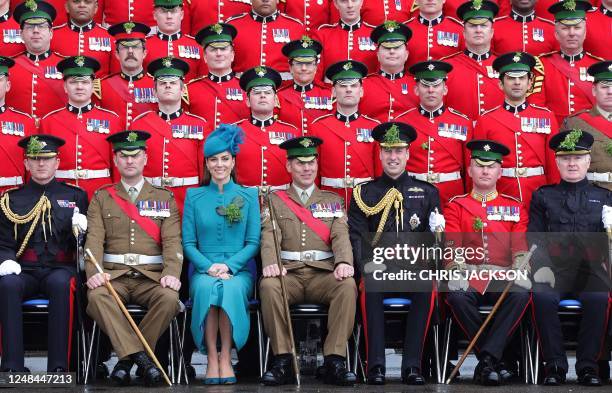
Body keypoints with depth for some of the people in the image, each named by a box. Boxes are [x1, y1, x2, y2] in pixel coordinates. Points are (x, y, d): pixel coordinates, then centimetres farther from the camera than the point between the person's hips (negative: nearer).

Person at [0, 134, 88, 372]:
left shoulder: (76, 196, 14)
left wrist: (81, 229, -8)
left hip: (60, 269, -1)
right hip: (24, 271, 1)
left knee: (61, 283, -38)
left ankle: (58, 368, -38)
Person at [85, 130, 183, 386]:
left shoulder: (164, 198, 13)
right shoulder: (101, 198, 14)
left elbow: (172, 240, 2)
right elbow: (94, 239, 2)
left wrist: (172, 273, -18)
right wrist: (94, 272, -17)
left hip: (151, 276, 0)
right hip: (113, 275, 0)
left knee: (169, 298, -33)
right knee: (96, 296, -34)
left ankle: (127, 357, -18)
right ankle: (140, 356, -33)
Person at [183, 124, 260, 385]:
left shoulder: (248, 196, 10)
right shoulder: (194, 196, 11)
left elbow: (254, 242, 4)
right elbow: (188, 243, 6)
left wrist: (229, 266, -11)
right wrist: (209, 267, -11)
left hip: (239, 269, 0)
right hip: (204, 268, 0)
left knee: (231, 288, -36)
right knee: (206, 287, -36)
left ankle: (226, 358, -29)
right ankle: (211, 358, -30)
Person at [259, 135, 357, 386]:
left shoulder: (333, 201, 19)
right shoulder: (274, 201, 16)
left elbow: (340, 236, 3)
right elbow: (270, 236, 0)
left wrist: (344, 262, -20)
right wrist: (270, 263, -23)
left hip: (323, 274, 1)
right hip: (288, 274, -1)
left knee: (347, 285, -32)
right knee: (268, 285, -34)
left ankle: (334, 361, -28)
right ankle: (282, 360, -26)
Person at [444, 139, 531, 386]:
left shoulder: (515, 207, 17)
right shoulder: (456, 206, 13)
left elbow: (520, 245, 7)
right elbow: (452, 245, 2)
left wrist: (520, 270, -15)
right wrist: (456, 271, -18)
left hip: (504, 277, 1)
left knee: (522, 293, -34)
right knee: (456, 295, -35)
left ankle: (487, 359, -30)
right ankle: (494, 361, -23)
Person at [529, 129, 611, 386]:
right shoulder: (543, 196, 19)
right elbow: (534, 237, 8)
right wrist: (541, 266, -10)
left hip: (591, 269, 0)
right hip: (554, 269, 0)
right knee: (542, 296, -34)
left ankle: (588, 365, -24)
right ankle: (555, 364, -24)